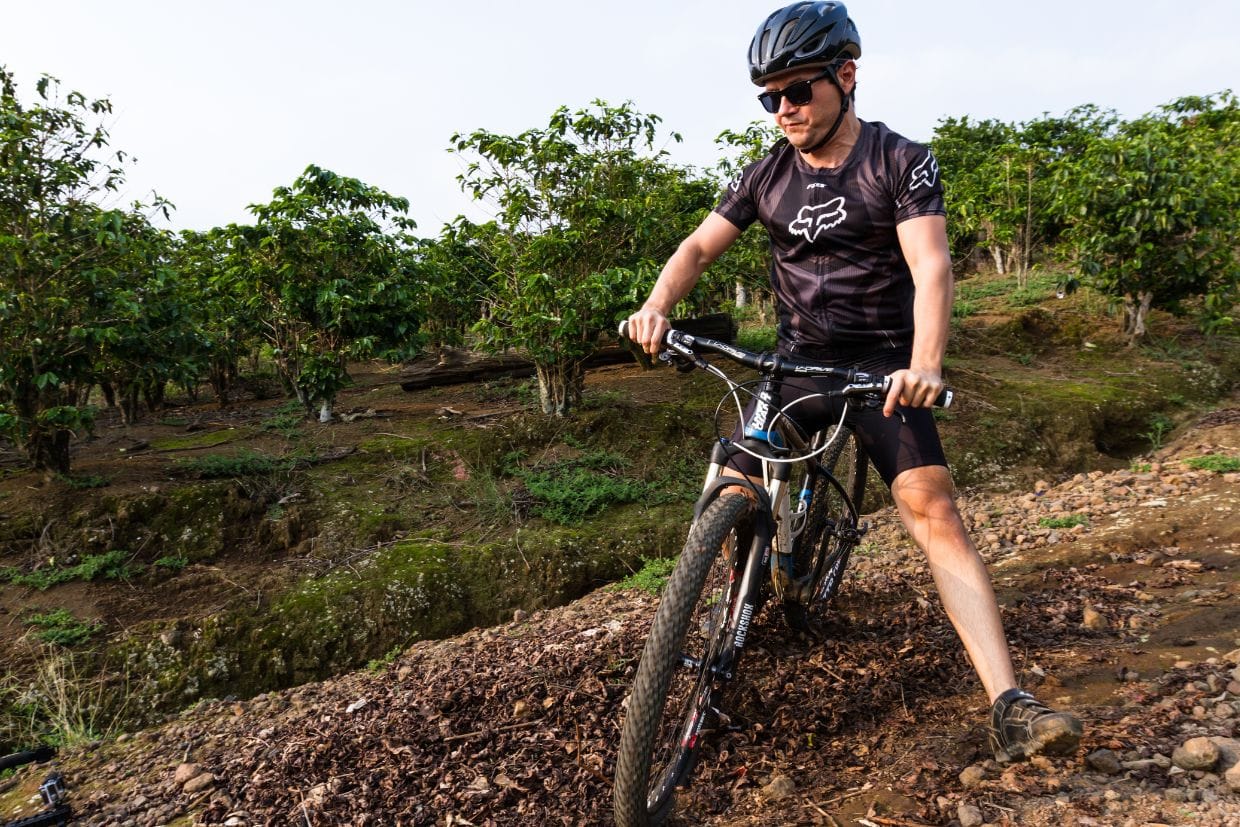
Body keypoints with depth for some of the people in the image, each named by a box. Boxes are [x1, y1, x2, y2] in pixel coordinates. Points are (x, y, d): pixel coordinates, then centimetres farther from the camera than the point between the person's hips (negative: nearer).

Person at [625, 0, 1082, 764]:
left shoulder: (900, 162, -6)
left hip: (882, 363, -3)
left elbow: (931, 265, -18)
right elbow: (700, 247, 3)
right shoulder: (768, 176, 4)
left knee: (932, 508, -18)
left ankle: (1010, 707, -17)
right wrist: (657, 305, -19)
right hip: (797, 359, 4)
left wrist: (926, 364, -36)